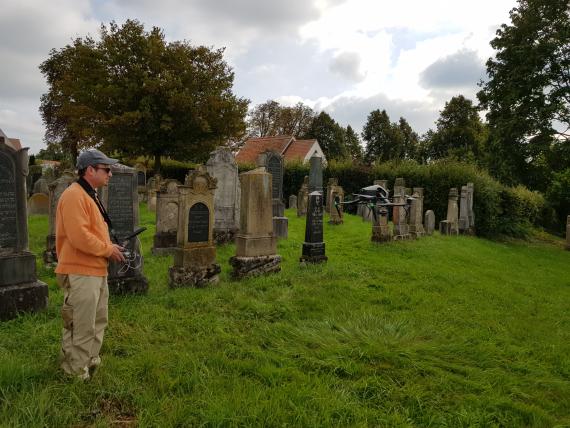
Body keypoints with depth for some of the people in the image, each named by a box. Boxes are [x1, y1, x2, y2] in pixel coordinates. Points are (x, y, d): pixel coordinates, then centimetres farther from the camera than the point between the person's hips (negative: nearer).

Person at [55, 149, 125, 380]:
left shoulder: (90, 195, 16)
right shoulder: (74, 196, -18)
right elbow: (79, 237, -26)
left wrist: (109, 247, 8)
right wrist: (108, 250, -14)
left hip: (96, 271, 11)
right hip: (81, 273, -11)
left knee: (98, 321, 20)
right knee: (82, 326, -2)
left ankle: (91, 360, 35)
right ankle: (76, 373, 12)